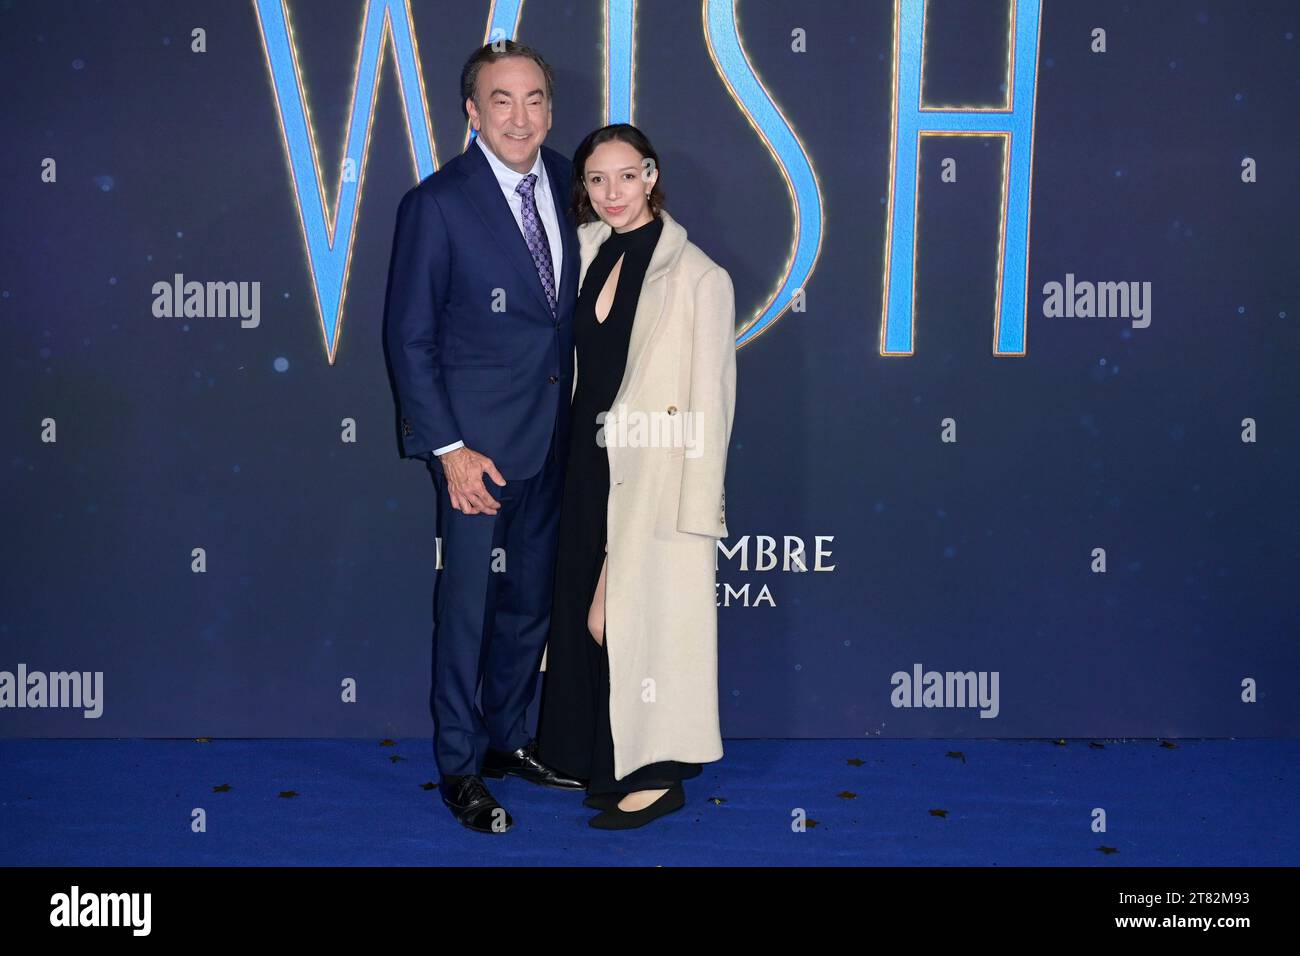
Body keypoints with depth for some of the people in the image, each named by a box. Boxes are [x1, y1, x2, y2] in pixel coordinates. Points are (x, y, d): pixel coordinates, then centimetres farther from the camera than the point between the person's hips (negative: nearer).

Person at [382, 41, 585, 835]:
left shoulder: (564, 181, 3)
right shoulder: (438, 204, -14)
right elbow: (409, 336, -12)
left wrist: (578, 410, 5)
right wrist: (449, 449, -16)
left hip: (552, 433, 6)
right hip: (480, 438, -6)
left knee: (531, 597, 16)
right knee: (468, 602, 4)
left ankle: (507, 739, 33)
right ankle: (459, 765, 20)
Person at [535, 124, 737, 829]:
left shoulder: (698, 277, -10)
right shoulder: (588, 256, 7)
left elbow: (710, 403, -12)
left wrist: (698, 510, -15)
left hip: (656, 475, -6)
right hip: (592, 467, 6)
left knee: (645, 614, 1)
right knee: (591, 616, 12)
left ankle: (657, 775, 16)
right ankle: (608, 764, 27)